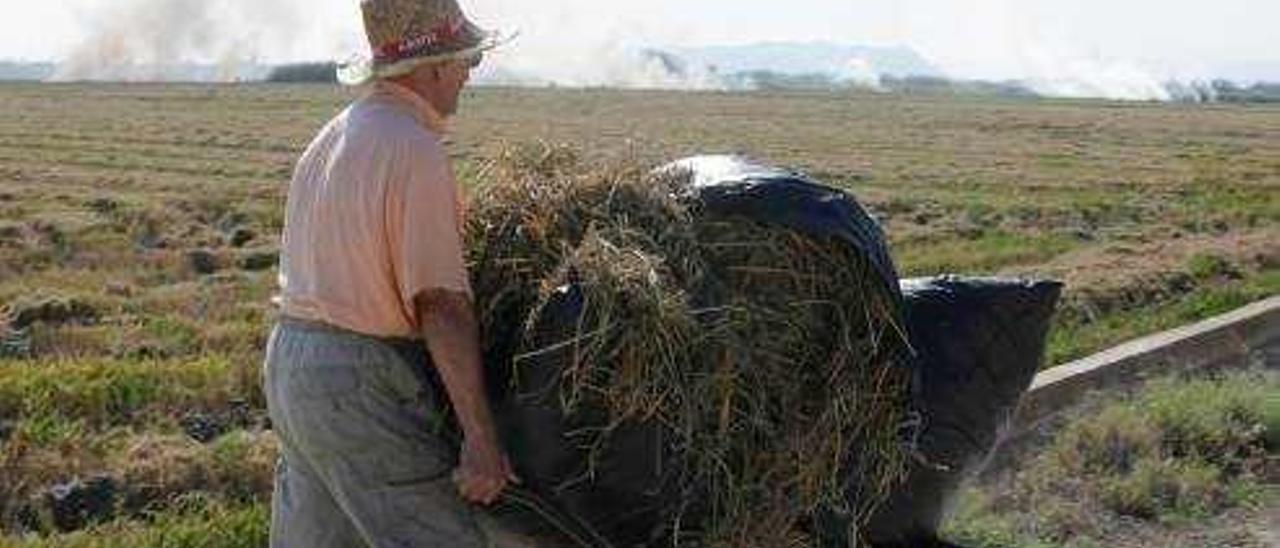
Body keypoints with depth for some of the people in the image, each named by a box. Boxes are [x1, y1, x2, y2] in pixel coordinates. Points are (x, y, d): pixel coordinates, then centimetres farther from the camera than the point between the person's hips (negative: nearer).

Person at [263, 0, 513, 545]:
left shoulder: (329, 139, 13)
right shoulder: (415, 151, -16)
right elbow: (441, 303, -21)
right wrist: (481, 437, -20)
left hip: (289, 361, 10)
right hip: (360, 386, -10)